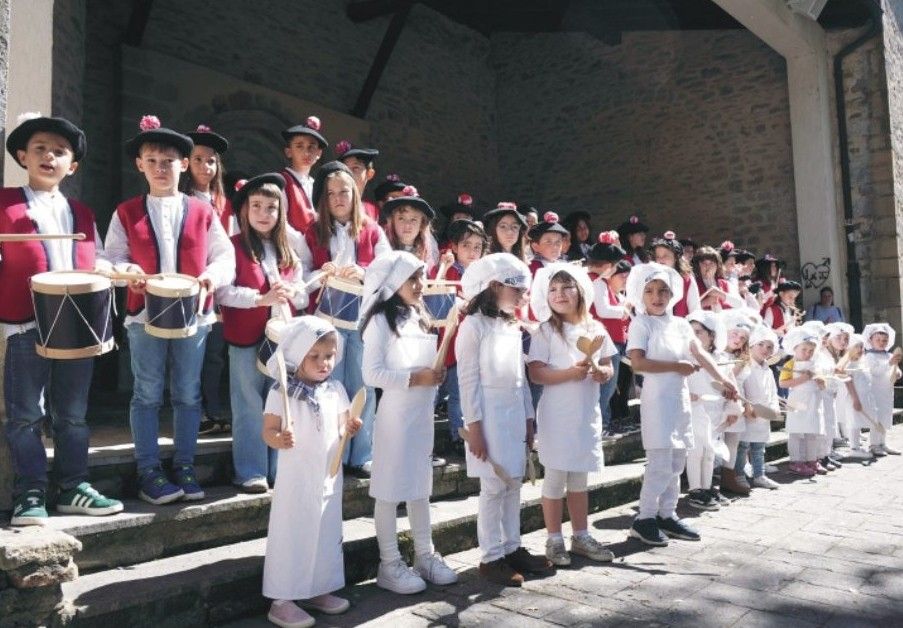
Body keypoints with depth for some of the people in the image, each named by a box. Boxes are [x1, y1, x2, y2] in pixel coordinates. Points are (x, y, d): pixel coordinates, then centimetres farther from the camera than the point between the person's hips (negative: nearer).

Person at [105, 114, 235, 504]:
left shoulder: (202, 212, 7)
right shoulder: (126, 213, 6)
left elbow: (224, 255, 5)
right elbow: (113, 255, 6)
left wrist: (213, 275, -15)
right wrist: (127, 270, -15)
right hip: (145, 314, -1)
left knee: (188, 394, 8)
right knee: (147, 395, 4)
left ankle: (184, 466, 20)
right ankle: (148, 472, 14)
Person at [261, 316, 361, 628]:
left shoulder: (336, 390, 3)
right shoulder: (281, 393, -13)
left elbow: (340, 429, 10)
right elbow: (268, 431, -11)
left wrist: (350, 429, -12)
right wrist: (279, 439, -31)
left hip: (329, 477, 6)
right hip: (296, 478, -5)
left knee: (327, 533, 14)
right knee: (291, 534, 1)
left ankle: (318, 590, 31)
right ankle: (282, 600, 14)